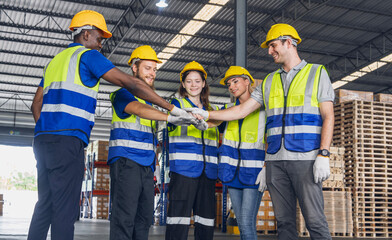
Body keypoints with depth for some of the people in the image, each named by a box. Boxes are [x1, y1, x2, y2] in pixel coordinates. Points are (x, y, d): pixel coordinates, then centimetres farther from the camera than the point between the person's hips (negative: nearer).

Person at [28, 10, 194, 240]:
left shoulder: (55, 60, 25)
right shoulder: (88, 55, 0)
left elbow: (36, 104, 22)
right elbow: (131, 84, -8)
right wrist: (174, 109, -9)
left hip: (43, 138, 8)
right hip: (67, 140, -8)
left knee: (45, 205, 11)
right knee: (65, 209, -8)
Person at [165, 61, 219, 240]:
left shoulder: (212, 109, 21)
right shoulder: (177, 104, 6)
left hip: (207, 170, 5)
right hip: (183, 168, -5)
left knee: (206, 218, 5)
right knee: (179, 219, -10)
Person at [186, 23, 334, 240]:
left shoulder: (317, 73, 7)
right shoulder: (269, 82, 20)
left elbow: (328, 117, 0)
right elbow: (242, 110, 16)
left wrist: (323, 155, -11)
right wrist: (206, 114, 6)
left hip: (305, 158, -4)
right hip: (275, 161, 5)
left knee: (315, 221, -8)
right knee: (284, 221, 5)